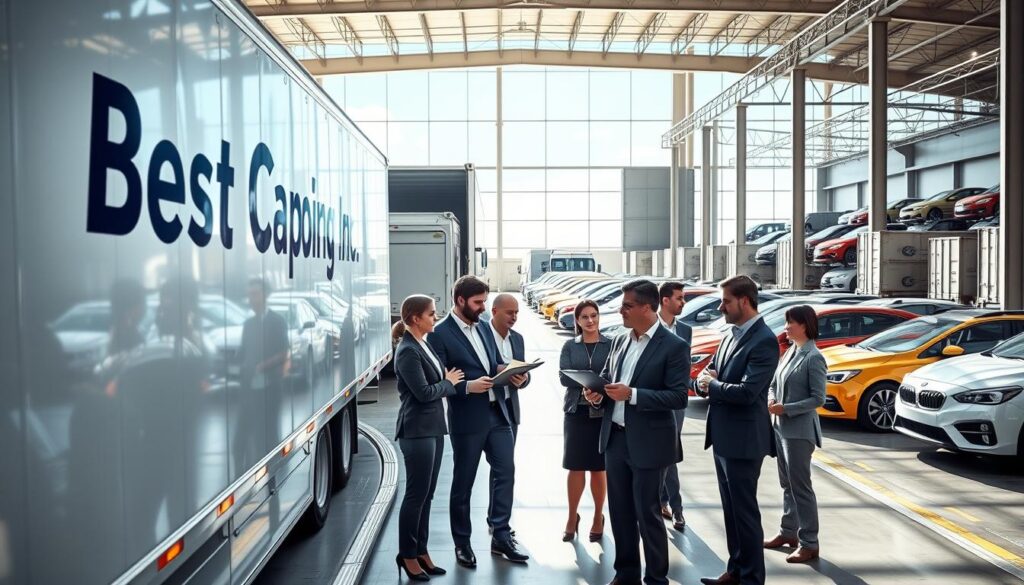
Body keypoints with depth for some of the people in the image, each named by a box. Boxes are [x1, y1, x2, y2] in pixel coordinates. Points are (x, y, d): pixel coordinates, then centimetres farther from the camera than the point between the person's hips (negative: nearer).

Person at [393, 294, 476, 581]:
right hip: (417, 431, -9)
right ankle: (407, 555, 14)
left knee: (426, 495, 14)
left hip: (433, 428, 9)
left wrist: (451, 381, -4)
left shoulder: (423, 345, 11)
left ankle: (420, 551, 24)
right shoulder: (408, 352, -16)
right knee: (416, 495, 1)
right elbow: (423, 392, -20)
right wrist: (448, 383, -6)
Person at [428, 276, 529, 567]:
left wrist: (511, 374, -3)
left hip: (498, 413, 6)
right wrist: (468, 386, -26)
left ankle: (501, 536, 21)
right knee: (463, 483, 7)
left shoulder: (484, 328, 11)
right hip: (467, 419, -6)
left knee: (506, 471, 7)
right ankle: (462, 543, 22)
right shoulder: (440, 334, -11)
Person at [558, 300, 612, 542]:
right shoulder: (570, 346, 5)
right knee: (576, 467, 5)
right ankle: (572, 518, 19)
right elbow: (563, 377, -6)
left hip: (602, 413, -1)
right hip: (576, 412, 1)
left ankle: (598, 517, 22)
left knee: (598, 468, 7)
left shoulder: (611, 345, 2)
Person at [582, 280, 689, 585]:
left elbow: (679, 397, -17)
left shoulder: (674, 346, -12)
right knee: (620, 510, 15)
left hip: (648, 443, -6)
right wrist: (597, 393, -5)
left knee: (647, 513, 4)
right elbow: (606, 377, 18)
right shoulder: (620, 341, 9)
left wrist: (632, 394, -24)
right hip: (615, 438, 6)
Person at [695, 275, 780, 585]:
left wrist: (710, 385, -10)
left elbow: (746, 392, -25)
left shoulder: (764, 341, -17)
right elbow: (705, 377, 13)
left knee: (744, 512, 3)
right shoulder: (731, 335, 11)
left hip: (742, 440, -9)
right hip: (722, 437, 9)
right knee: (731, 510, 18)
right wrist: (706, 379, -11)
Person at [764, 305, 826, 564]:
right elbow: (774, 383, 16)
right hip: (781, 428, 8)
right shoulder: (790, 351, 9)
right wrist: (770, 399, -4)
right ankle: (788, 532, 28)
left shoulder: (813, 357, -14)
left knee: (800, 485, -2)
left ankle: (809, 543, 8)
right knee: (787, 484, 16)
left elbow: (818, 399, -16)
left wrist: (785, 408, -19)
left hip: (799, 430, -8)